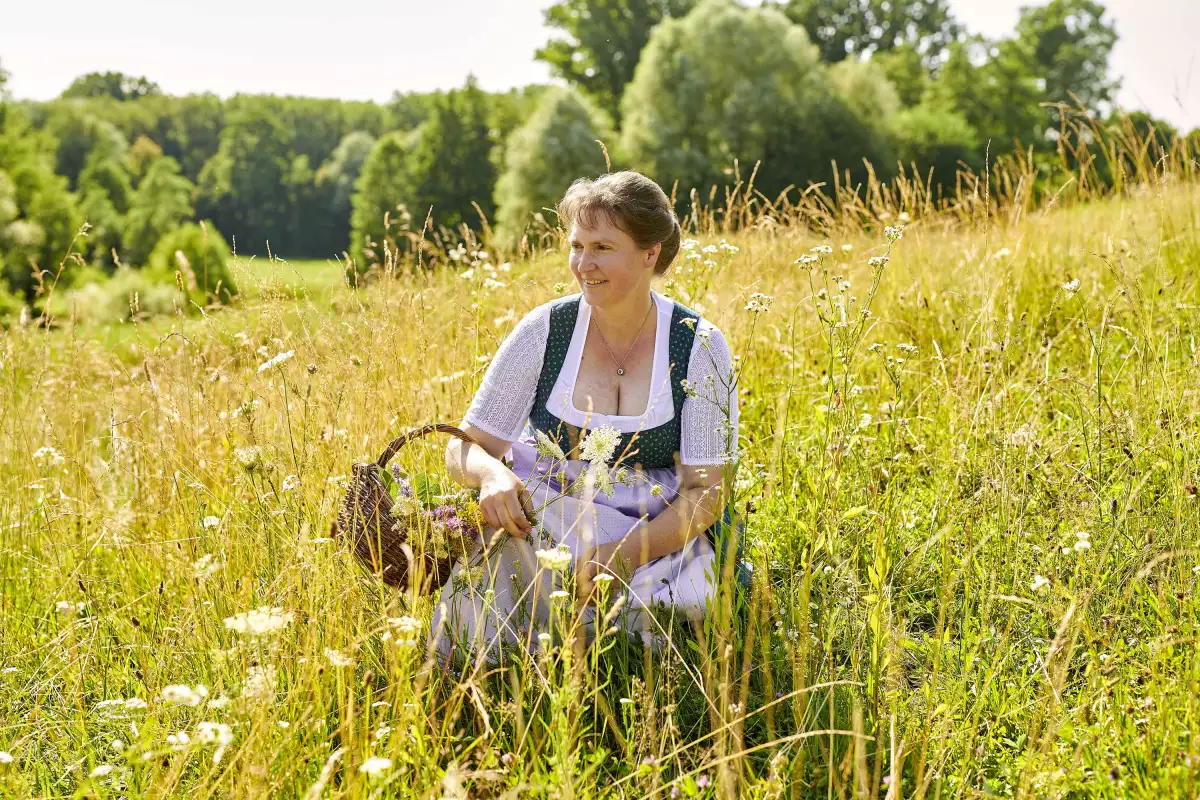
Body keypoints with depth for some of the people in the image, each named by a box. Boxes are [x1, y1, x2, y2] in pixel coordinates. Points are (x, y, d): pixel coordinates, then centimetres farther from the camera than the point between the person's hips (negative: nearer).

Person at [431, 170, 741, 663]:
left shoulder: (699, 347, -5)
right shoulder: (545, 331, -3)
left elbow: (705, 492, -9)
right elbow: (466, 447, 0)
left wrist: (621, 555, -27)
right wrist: (491, 473, -26)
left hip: (660, 537, 0)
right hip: (544, 518, 1)